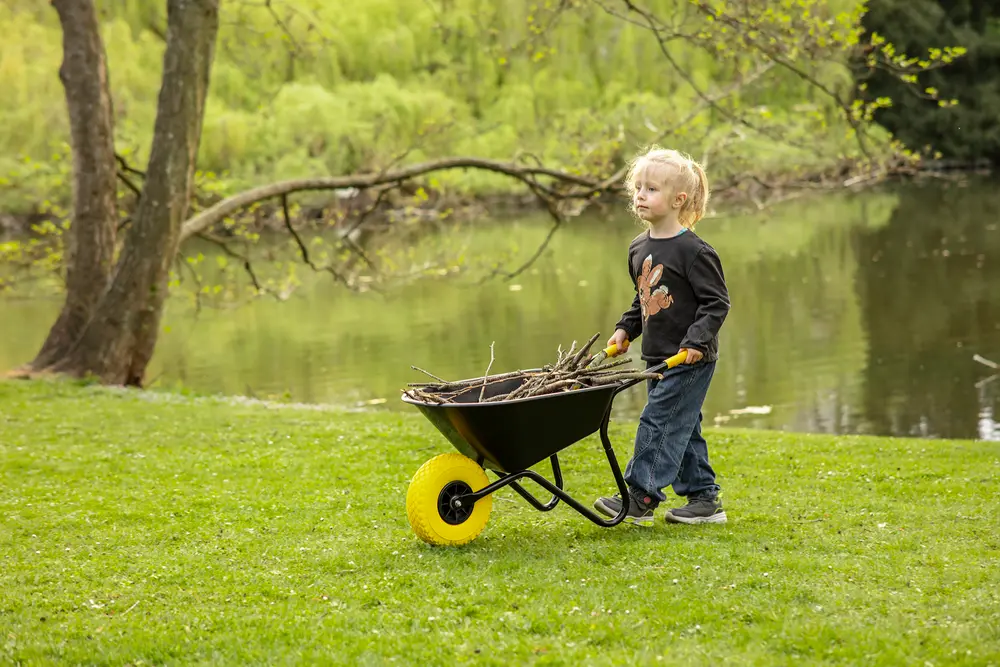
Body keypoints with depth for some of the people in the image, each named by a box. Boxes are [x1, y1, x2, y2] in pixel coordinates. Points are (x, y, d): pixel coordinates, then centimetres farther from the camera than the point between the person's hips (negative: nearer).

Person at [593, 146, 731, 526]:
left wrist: (698, 339, -23)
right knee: (682, 427, 12)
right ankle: (704, 498, 19)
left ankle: (640, 498, -5)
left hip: (689, 358, -8)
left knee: (659, 421, -9)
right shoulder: (639, 249, 10)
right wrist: (626, 328, 11)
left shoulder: (693, 251, -15)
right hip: (658, 357, 8)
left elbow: (716, 302, -14)